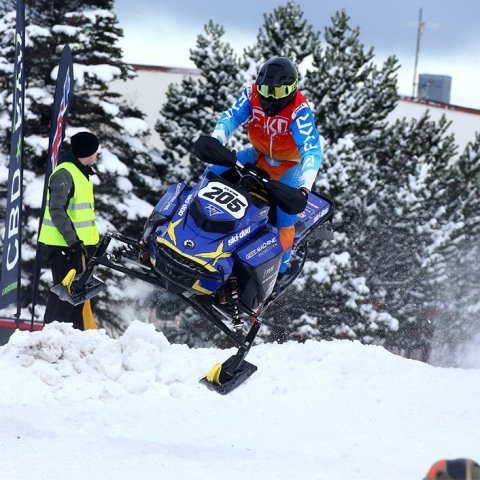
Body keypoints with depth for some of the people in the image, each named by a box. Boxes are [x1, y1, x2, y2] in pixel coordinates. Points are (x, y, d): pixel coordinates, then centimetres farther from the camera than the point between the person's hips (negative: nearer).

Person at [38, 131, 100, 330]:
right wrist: (73, 240, -27)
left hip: (78, 243, 10)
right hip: (63, 244, -10)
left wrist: (91, 241, 24)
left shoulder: (81, 172, 15)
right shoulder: (64, 174, -17)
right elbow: (57, 210, -23)